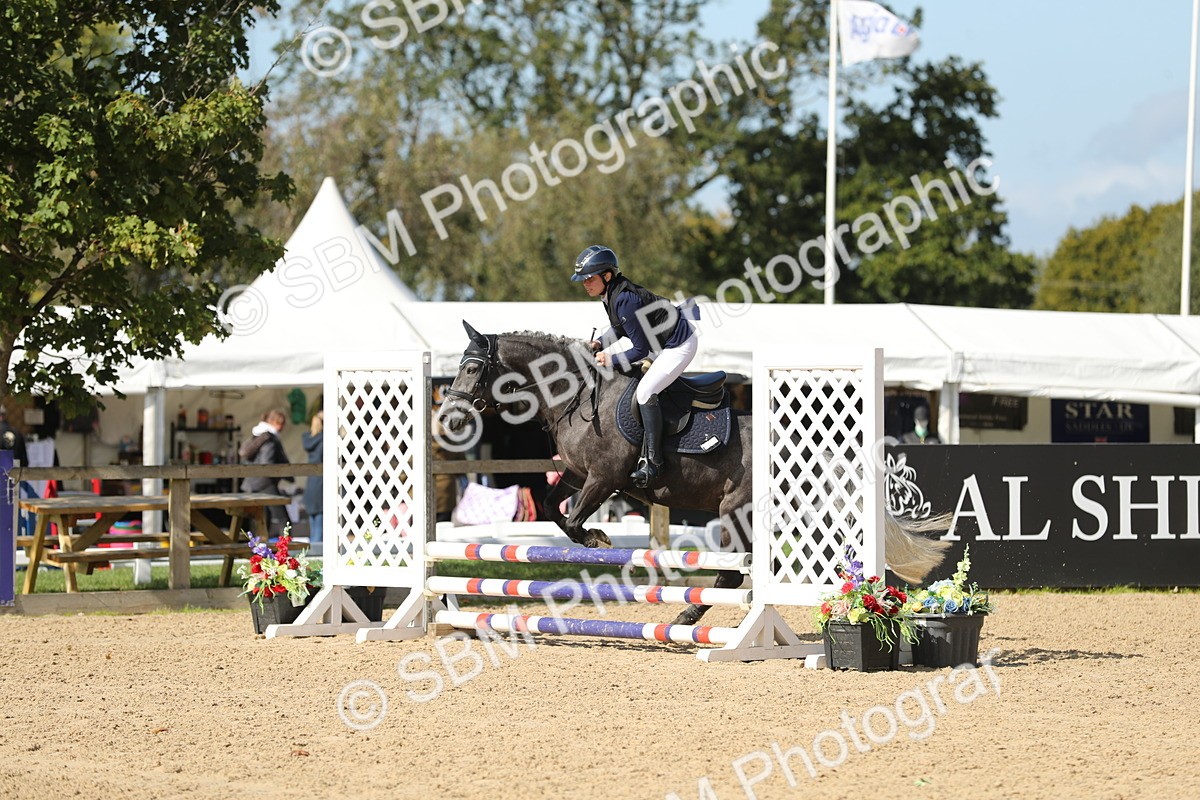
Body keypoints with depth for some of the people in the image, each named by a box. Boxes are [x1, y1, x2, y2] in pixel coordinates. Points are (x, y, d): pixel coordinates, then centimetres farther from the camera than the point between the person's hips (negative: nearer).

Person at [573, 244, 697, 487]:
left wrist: (610, 359, -15)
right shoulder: (611, 293, -1)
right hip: (662, 343, 11)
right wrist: (599, 342, 2)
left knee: (645, 390, -20)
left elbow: (640, 350, -24)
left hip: (679, 346, -11)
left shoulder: (625, 300, -30)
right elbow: (619, 328, 17)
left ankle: (653, 462, -17)